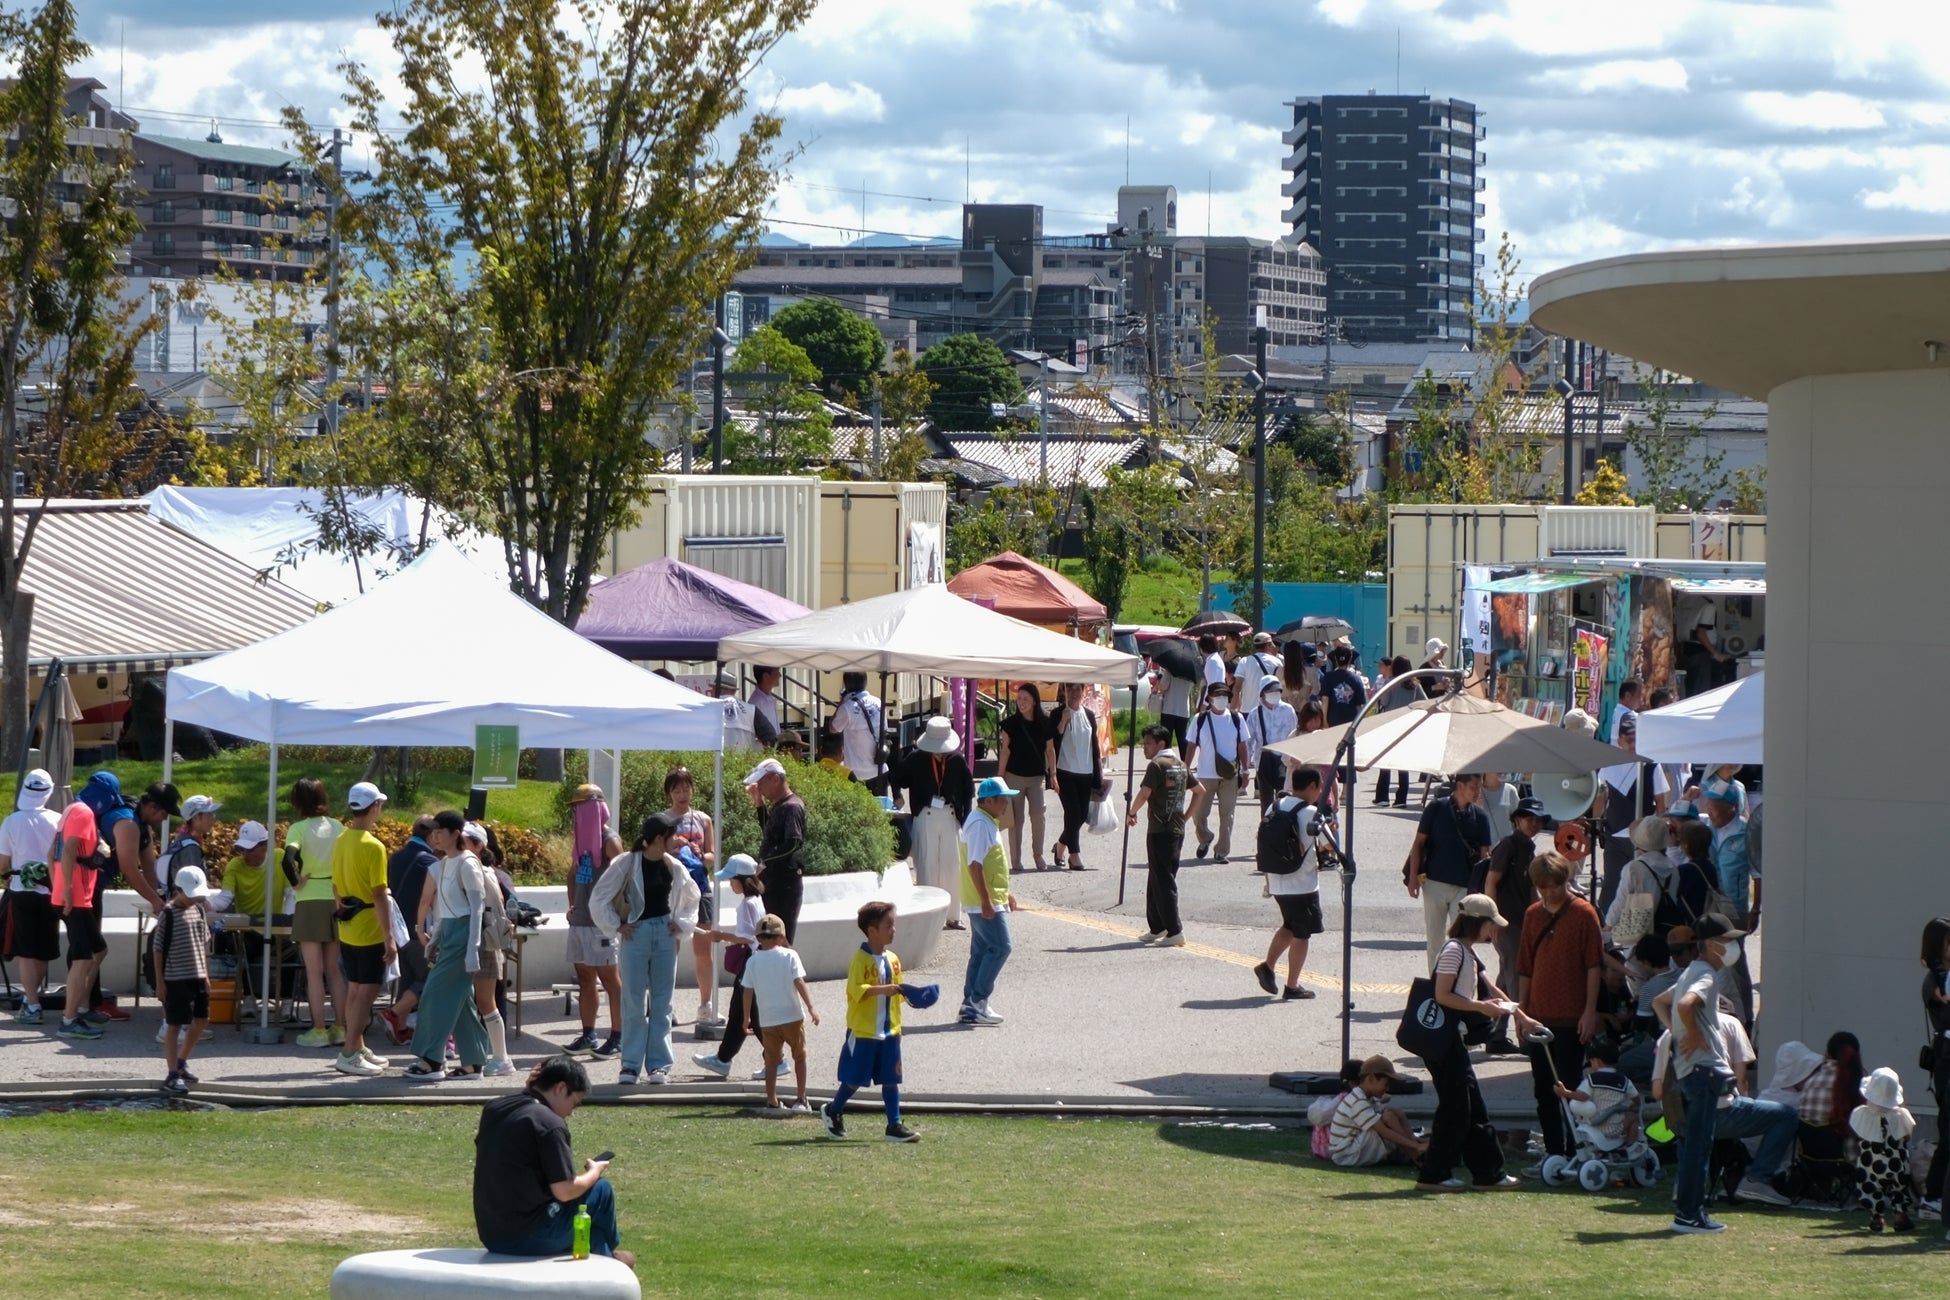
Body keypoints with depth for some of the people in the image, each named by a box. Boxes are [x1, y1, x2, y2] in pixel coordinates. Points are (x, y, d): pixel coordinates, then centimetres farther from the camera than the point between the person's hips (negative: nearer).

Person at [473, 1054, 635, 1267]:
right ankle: (606, 1255, 34)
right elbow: (565, 1191, -18)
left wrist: (529, 1090, 16)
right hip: (530, 1238, -8)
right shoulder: (549, 1124, -17)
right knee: (601, 1190, 12)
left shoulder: (492, 1109, 5)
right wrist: (594, 1172, 4)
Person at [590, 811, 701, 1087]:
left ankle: (659, 1065, 8)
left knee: (662, 1002, 4)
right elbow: (599, 899, -3)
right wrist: (616, 926, -5)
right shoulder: (627, 863, -7)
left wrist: (681, 923, 10)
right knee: (634, 1003, -2)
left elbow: (691, 897, 23)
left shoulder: (673, 867, 6)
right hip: (636, 933, -4)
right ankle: (631, 1064, 4)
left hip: (665, 933, 4)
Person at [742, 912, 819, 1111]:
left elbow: (748, 992, 2)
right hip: (792, 1016, -2)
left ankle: (772, 1102, 10)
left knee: (772, 1060, 12)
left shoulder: (753, 962, 1)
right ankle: (800, 1099, 12)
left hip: (767, 1020, 2)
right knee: (799, 1057, 13)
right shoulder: (789, 956, -4)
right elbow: (799, 982, -13)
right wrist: (811, 1007, -13)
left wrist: (746, 1018, 10)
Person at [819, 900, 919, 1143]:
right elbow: (856, 990, -23)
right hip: (862, 1031, -6)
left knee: (891, 1079, 4)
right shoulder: (861, 959, -13)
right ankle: (833, 1111, 28)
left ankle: (894, 1125, 6)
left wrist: (905, 992, 0)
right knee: (855, 1079, 5)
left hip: (889, 1031, 6)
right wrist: (882, 989, -32)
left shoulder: (892, 959, 10)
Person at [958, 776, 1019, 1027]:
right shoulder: (980, 825, -18)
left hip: (990, 900, 11)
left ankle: (971, 1005, 14)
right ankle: (977, 1001, -9)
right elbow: (975, 865, -23)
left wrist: (1004, 895, 26)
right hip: (984, 902, -11)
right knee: (1000, 947, -10)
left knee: (982, 951, 11)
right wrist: (986, 902, -25)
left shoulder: (988, 823, 15)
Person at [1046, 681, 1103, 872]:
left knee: (1082, 815, 6)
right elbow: (1050, 745, -8)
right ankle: (1075, 856, -6)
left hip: (1085, 773, 5)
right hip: (1065, 772, -5)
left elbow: (1095, 744, 14)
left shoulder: (1089, 716, 10)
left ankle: (1061, 845, 27)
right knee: (1073, 812, -10)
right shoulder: (1058, 715, -4)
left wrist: (1099, 773, 12)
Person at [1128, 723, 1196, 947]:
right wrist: (1186, 815, 19)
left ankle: (1174, 931, -8)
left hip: (1160, 831, -8)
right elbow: (1199, 791, 20)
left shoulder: (1157, 765, -13)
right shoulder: (1181, 765, 12)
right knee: (1156, 881, 17)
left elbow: (1144, 794, -23)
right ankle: (1157, 928, 21)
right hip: (1177, 830, 8)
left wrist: (1132, 814, -7)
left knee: (1163, 882, -5)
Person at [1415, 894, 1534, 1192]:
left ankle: (1488, 1173, 15)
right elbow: (1442, 995, -20)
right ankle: (1433, 1175, 0)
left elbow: (1489, 988, 26)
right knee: (1455, 1106, -6)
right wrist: (1481, 1006, -18)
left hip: (1452, 1036, 10)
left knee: (1473, 1107, 11)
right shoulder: (1454, 950, -15)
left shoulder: (1467, 952, 16)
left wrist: (1520, 1017, 28)